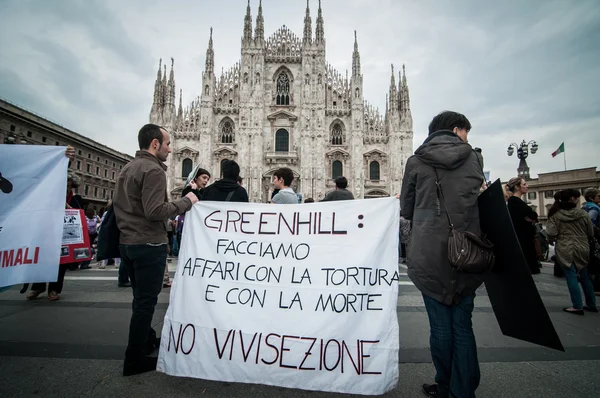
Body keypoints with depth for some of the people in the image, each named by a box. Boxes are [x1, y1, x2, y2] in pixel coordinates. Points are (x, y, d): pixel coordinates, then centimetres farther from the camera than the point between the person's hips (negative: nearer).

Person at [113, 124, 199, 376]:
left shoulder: (127, 168, 14)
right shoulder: (153, 169, -16)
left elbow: (118, 206, 18)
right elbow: (154, 211, -26)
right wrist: (185, 202, -15)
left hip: (127, 243, 10)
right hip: (149, 245, -10)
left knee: (141, 298, 21)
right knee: (146, 301, 2)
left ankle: (148, 341, 38)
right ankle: (135, 360, 14)